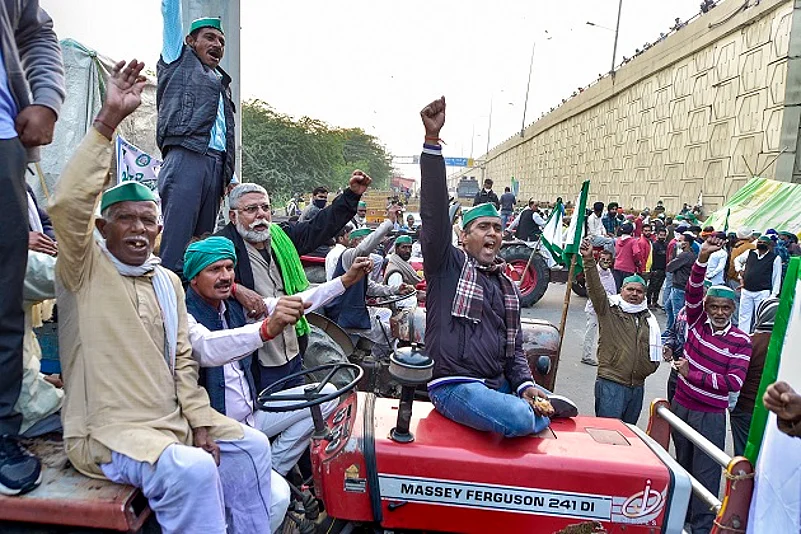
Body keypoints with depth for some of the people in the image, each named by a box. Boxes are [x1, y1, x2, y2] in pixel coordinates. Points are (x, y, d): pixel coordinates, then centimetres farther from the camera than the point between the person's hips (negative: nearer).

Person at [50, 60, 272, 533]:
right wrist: (109, 119, -26)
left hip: (172, 421, 6)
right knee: (193, 470, -28)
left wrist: (201, 421, 0)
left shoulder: (169, 281, 11)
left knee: (251, 446, -1)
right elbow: (68, 203, -25)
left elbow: (182, 359, 10)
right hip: (106, 431, -6)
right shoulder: (86, 269, -5)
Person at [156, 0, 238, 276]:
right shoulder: (180, 61, 18)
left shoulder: (222, 83, 31)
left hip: (216, 167, 6)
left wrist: (231, 177, 20)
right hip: (186, 159, -6)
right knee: (175, 245, -15)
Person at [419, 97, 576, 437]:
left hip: (499, 383, 7)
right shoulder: (447, 264, -4)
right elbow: (434, 214, -19)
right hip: (454, 384, -6)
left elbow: (514, 345, 16)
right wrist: (432, 140, -25)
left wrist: (525, 384, -3)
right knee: (519, 418, -28)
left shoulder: (507, 285, 15)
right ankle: (536, 411, 2)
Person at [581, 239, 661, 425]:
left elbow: (655, 350, 26)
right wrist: (588, 260, -33)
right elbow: (595, 288, -21)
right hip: (610, 383, -6)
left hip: (637, 386, 6)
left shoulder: (648, 319, 13)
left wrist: (647, 368, 11)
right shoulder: (609, 309, -4)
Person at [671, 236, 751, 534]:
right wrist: (703, 258, -27)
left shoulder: (741, 341, -9)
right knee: (682, 462, 18)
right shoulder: (698, 322, -1)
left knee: (706, 471, 2)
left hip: (711, 414, -4)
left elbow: (734, 382, -16)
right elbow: (693, 292, -15)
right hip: (681, 405, 4)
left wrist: (692, 375, -17)